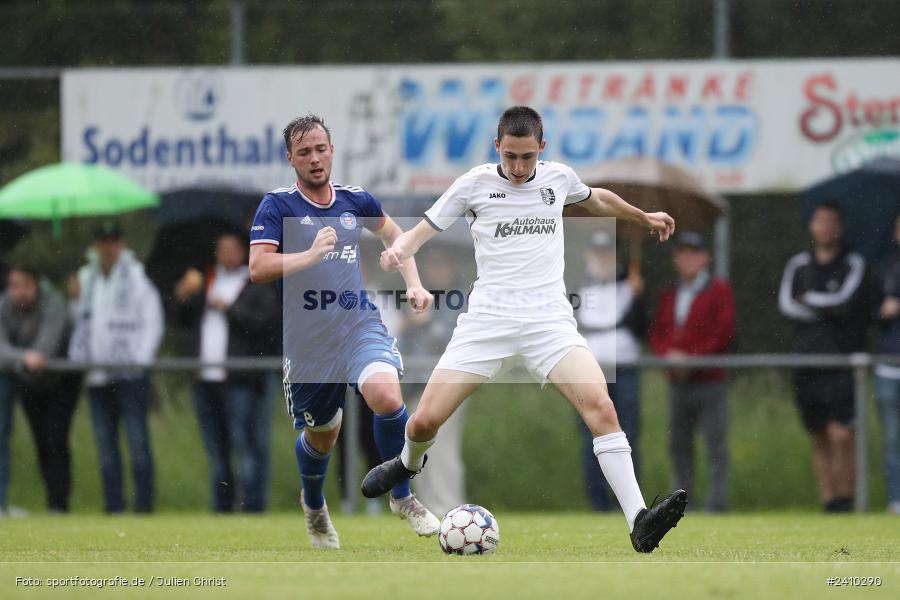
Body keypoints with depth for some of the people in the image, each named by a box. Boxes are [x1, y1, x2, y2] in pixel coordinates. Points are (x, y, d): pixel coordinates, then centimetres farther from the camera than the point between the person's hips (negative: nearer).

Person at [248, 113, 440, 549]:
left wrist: (413, 283, 14)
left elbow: (393, 234, 25)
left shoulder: (356, 201, 4)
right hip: (308, 342, -1)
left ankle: (402, 498, -7)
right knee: (321, 434, 13)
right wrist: (310, 255, -32)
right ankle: (314, 506, 47)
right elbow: (257, 268, -20)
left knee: (386, 397, -27)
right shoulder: (278, 206, -7)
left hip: (359, 324, 1)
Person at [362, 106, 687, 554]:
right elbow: (422, 231, 7)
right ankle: (409, 464, 33)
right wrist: (398, 250, -15)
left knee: (600, 405, -24)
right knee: (426, 420, -7)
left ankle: (639, 524, -28)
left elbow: (597, 199, 34)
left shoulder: (558, 177, 10)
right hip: (488, 317, -1)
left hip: (548, 317, 1)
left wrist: (644, 217, 44)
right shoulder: (475, 184, 3)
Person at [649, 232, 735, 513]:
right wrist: (669, 354, -6)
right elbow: (657, 333, 15)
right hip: (677, 381, 6)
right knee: (678, 444, 7)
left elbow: (723, 335, -7)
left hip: (710, 381, -6)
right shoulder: (668, 295, 17)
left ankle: (717, 502, -8)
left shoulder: (719, 291, 0)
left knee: (715, 444, -7)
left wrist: (690, 358, -13)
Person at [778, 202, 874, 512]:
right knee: (818, 440, 6)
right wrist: (828, 310, -7)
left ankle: (846, 499, -8)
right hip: (807, 364, 4)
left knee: (841, 435, -16)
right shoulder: (799, 265, 13)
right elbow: (786, 304, 1)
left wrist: (809, 299, 1)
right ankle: (828, 502, 9)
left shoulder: (853, 264, 2)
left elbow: (847, 301, -11)